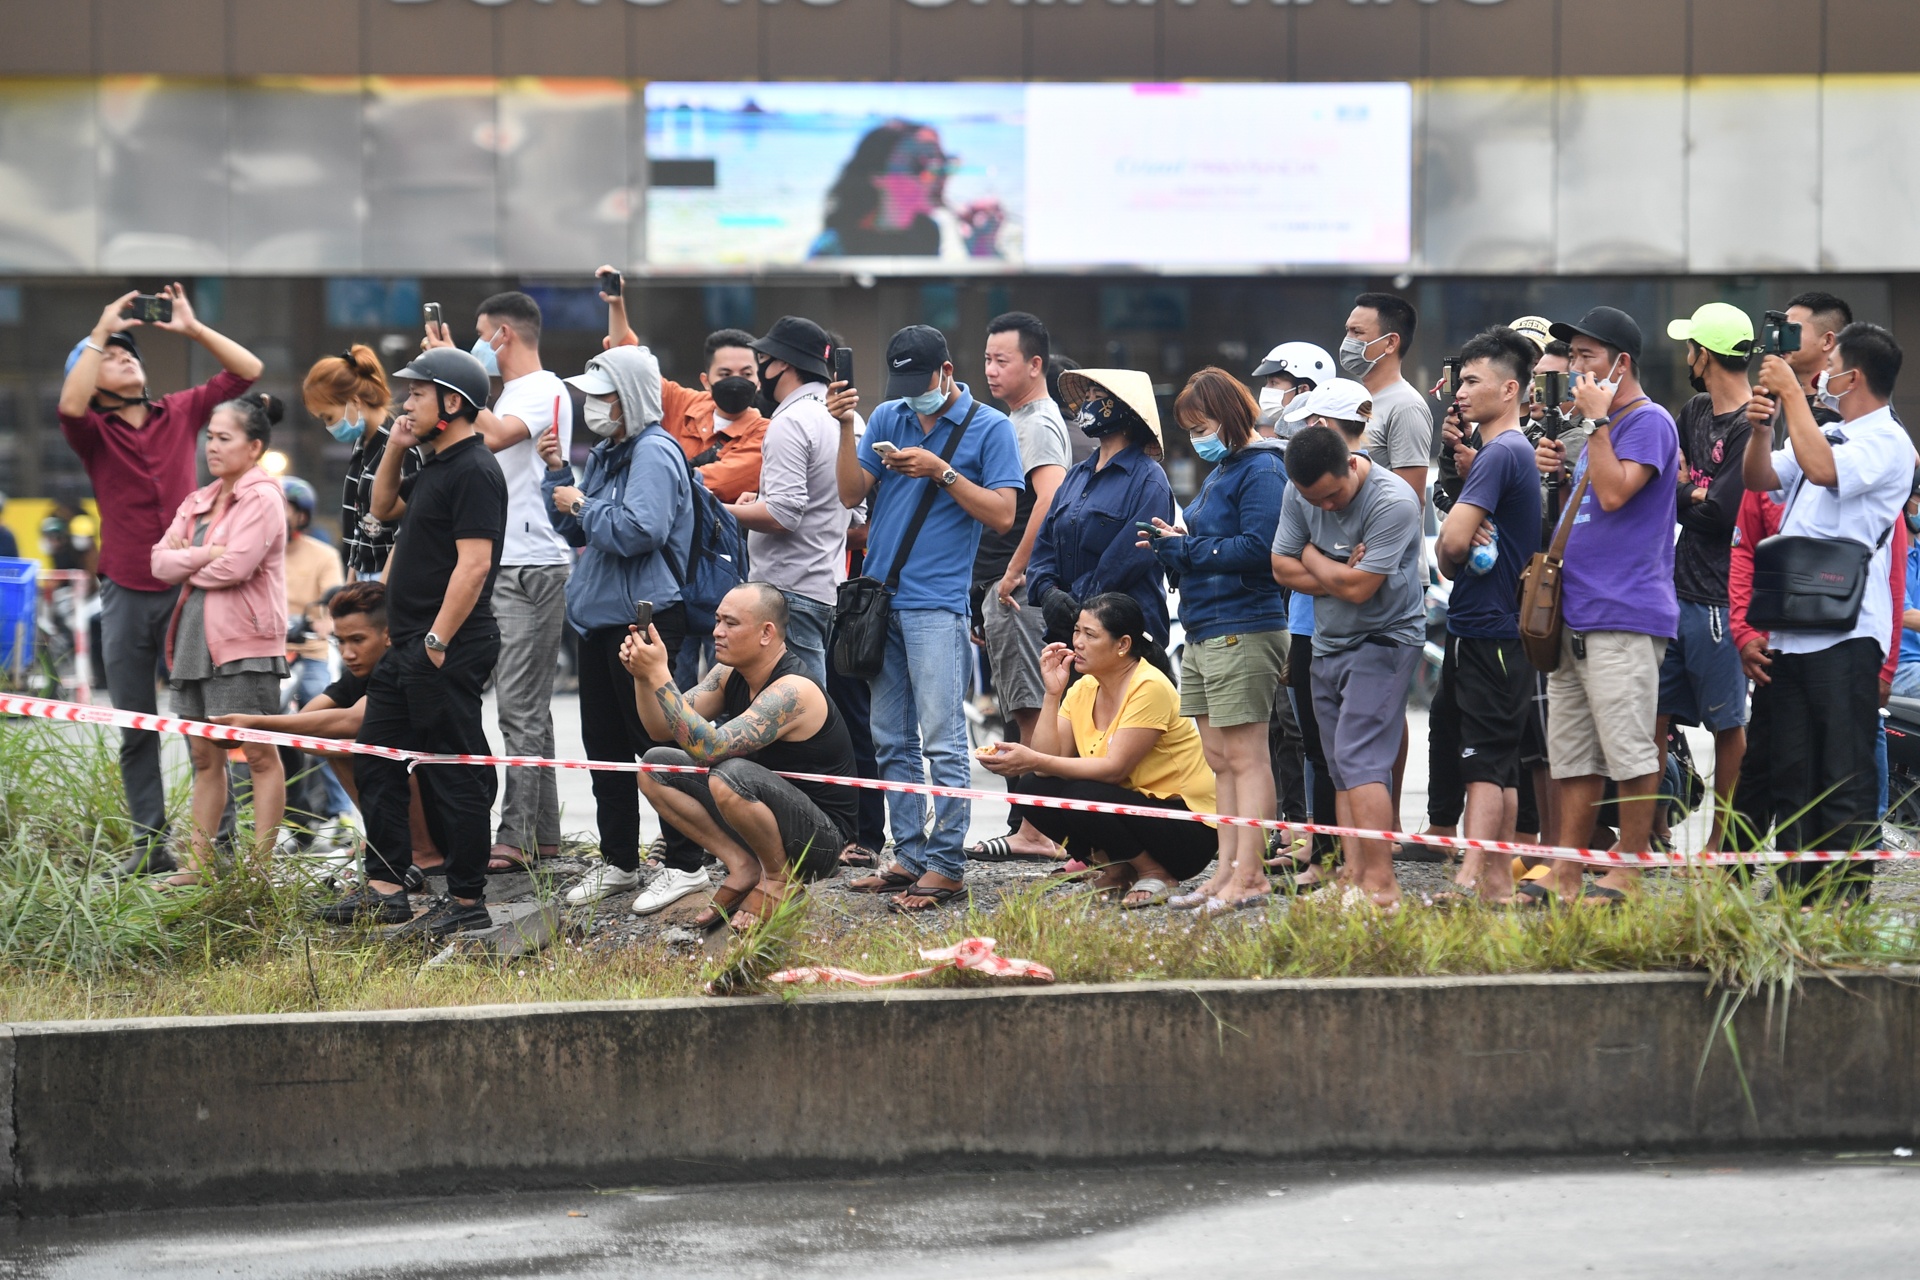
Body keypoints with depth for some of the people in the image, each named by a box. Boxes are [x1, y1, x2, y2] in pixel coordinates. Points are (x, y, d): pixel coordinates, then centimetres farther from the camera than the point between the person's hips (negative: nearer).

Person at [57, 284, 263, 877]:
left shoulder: (181, 412, 6)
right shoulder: (91, 429, 1)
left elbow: (247, 370, 3)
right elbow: (70, 405, -22)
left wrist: (192, 328, -6)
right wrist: (101, 330, -19)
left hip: (186, 587, 0)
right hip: (126, 594, 0)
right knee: (135, 728, 6)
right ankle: (150, 844, 13)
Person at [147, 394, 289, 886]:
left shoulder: (261, 498, -6)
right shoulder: (199, 502, 18)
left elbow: (236, 566, -18)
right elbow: (159, 561, 8)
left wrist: (184, 563, -2)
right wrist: (202, 556, -10)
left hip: (244, 644, -8)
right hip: (196, 638, 8)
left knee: (258, 753, -5)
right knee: (204, 754, 11)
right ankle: (200, 865, 15)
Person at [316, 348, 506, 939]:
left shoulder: (474, 472, -16)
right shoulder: (437, 467, 16)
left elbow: (474, 564, -22)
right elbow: (385, 508, 31)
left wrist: (437, 641, -24)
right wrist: (395, 449, 15)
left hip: (447, 651, -11)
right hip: (408, 646, 11)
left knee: (454, 773, -4)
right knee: (376, 761, 13)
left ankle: (467, 901, 1)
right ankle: (385, 889, 18)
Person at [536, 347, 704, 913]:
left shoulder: (653, 453, -14)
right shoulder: (606, 453, 15)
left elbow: (639, 530, -26)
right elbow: (575, 531, 22)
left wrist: (583, 506, -13)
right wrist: (558, 474, 8)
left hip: (644, 618, -10)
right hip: (600, 618, 10)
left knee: (655, 743, -7)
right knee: (604, 744, 14)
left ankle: (684, 865, -3)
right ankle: (618, 860, 24)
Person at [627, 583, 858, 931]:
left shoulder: (793, 691, -25)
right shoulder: (729, 675, 2)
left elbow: (709, 748, -34)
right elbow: (662, 729, 1)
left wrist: (660, 675, -33)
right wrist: (643, 676, -16)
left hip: (821, 840, -9)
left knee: (731, 777, -36)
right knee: (654, 767, 3)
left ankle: (778, 879, -11)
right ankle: (743, 867, 1)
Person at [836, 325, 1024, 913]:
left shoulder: (989, 428, -1)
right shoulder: (888, 418, 14)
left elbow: (1002, 514, -7)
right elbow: (852, 494, 8)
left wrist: (942, 472, -14)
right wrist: (846, 429, -4)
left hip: (936, 604, -6)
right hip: (878, 597, 6)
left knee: (942, 739, -9)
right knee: (891, 742, 8)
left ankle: (946, 865, -8)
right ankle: (909, 857, 14)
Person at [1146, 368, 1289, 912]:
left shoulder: (1261, 471, -11)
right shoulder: (1219, 472, 20)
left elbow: (1257, 549, -21)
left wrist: (1186, 549, -14)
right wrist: (1171, 551, 4)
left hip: (1243, 631, -10)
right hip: (1203, 632, 10)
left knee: (1244, 756, -8)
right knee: (1218, 760, 9)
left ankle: (1249, 876, -7)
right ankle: (1229, 870, 12)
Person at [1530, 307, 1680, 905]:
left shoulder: (1648, 421, -7)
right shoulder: (1600, 426, 21)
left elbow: (1614, 493, -20)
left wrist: (1597, 420, -13)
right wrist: (1558, 474, 10)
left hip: (1625, 614, -10)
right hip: (1575, 613, 10)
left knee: (1629, 748, -6)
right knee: (1572, 753, 8)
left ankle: (1629, 868, -3)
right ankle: (1566, 873, 9)